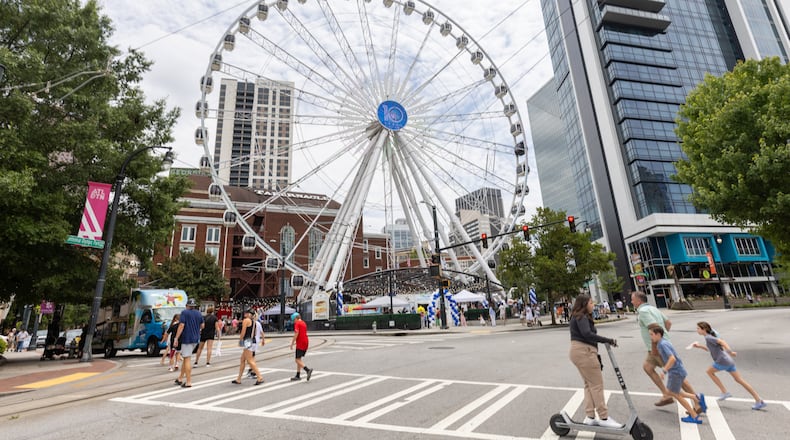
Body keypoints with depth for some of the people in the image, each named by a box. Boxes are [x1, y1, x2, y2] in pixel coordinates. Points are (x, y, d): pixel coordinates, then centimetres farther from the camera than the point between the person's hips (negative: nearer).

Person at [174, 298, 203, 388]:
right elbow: (202, 326, 14)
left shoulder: (184, 313, -8)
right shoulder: (199, 314, 9)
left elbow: (181, 325, -15)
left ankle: (188, 382, -1)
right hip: (196, 339, 6)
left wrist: (176, 338, -11)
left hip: (187, 339, -6)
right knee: (185, 358, 19)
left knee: (187, 359, -3)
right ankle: (180, 378, 26)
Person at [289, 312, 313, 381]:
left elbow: (296, 334, -17)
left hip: (300, 344, -9)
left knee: (298, 360, -8)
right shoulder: (304, 323, 18)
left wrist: (292, 343, -12)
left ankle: (308, 370, -24)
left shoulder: (297, 323, -8)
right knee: (299, 359, 15)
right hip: (305, 342, 9)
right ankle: (297, 376, 18)